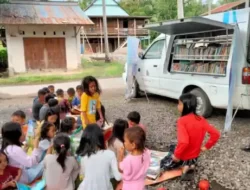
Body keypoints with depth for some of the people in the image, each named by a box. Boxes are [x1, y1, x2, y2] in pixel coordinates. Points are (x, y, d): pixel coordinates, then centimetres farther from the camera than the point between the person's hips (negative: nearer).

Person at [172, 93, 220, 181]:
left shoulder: (182, 121, -27)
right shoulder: (201, 120, -9)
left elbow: (183, 142, -37)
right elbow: (215, 134, -9)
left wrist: (176, 154, -22)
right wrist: (206, 146, 2)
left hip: (184, 155, -6)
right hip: (195, 153, 6)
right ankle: (190, 166, 10)